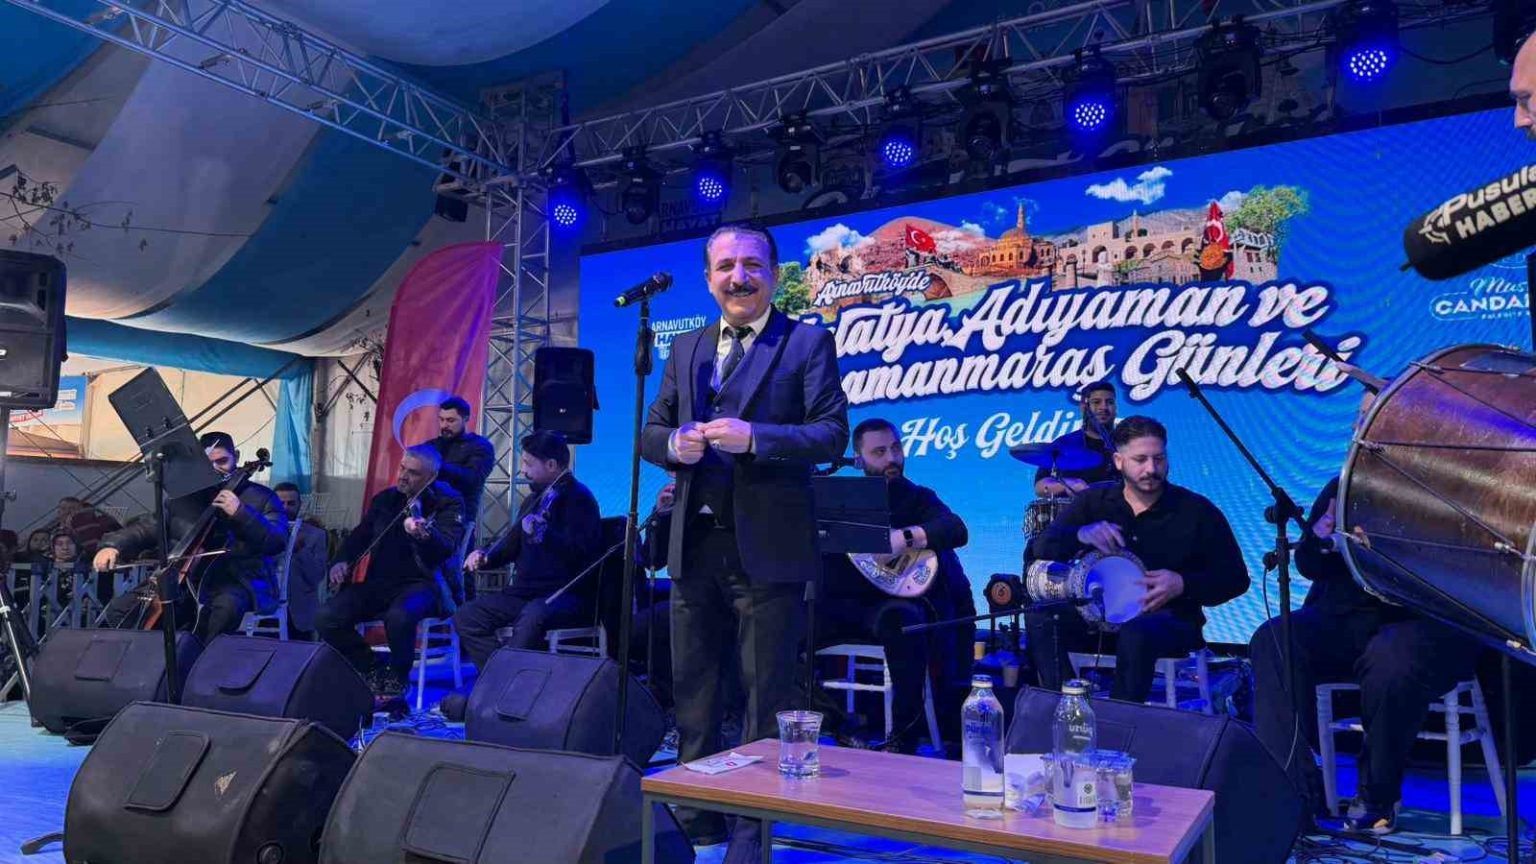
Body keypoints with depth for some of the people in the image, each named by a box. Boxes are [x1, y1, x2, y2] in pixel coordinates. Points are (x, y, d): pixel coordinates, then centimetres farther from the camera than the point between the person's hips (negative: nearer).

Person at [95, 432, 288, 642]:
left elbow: (277, 542, -11)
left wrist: (240, 513, -22)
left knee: (226, 606, -38)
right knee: (120, 608, -8)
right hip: (186, 579, 5)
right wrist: (113, 545, -3)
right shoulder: (185, 498, 16)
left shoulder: (261, 497, 3)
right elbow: (147, 528, 18)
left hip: (236, 582, -5)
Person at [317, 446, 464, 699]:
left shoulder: (448, 504, -5)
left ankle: (397, 678, -6)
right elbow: (361, 535, 23)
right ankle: (373, 671, 6)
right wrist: (342, 561, 2)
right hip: (379, 583, 6)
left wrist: (425, 535, -44)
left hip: (422, 585, -5)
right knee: (326, 618, -17)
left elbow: (446, 549, -21)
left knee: (398, 617, -37)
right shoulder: (385, 500, 13)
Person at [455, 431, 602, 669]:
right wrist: (485, 557, 7)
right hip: (526, 591, 9)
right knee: (466, 618, -5)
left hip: (568, 595, -9)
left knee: (532, 616, -38)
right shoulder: (534, 498, 17)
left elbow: (581, 553, -24)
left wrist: (544, 533, -38)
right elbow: (512, 543, 27)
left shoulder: (578, 498, -9)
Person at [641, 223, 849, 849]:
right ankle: (700, 827, 32)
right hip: (695, 544, 6)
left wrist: (752, 436, -22)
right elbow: (651, 431, 15)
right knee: (692, 690, 15)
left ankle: (753, 834, 19)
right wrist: (674, 444, -8)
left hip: (767, 546, -5)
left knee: (766, 696, 4)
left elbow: (832, 435, -10)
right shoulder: (686, 349, 15)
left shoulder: (808, 343, -1)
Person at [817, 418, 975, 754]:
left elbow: (957, 530, -13)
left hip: (892, 601, -2)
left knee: (901, 619, -37)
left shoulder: (916, 497, 7)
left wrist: (904, 538, -26)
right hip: (841, 603, 3)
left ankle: (904, 735, -23)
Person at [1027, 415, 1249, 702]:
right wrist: (1081, 534, -24)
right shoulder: (1094, 500, 5)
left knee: (1136, 633, -38)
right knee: (1040, 617, -24)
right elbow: (1040, 549, -2)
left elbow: (1236, 579, 1)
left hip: (1169, 619, -3)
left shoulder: (1197, 511, -1)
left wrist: (1182, 584, -17)